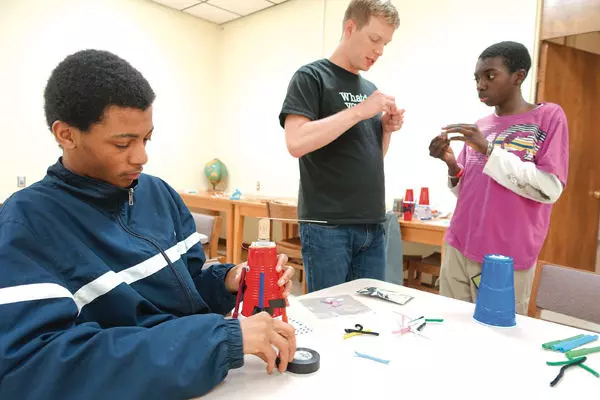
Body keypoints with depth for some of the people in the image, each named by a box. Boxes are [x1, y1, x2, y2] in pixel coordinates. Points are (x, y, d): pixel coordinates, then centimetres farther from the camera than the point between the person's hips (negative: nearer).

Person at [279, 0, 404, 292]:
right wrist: (359, 111, -17)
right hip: (327, 226, -6)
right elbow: (296, 143, -19)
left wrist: (386, 128, 2)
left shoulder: (371, 89, 16)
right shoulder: (311, 77, -4)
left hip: (372, 225, 7)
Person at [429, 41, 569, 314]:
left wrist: (489, 150, -17)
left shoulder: (549, 116, -2)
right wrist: (452, 166, -5)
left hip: (506, 261, -4)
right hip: (458, 250, 5)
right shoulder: (480, 127, 11)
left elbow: (550, 189, -13)